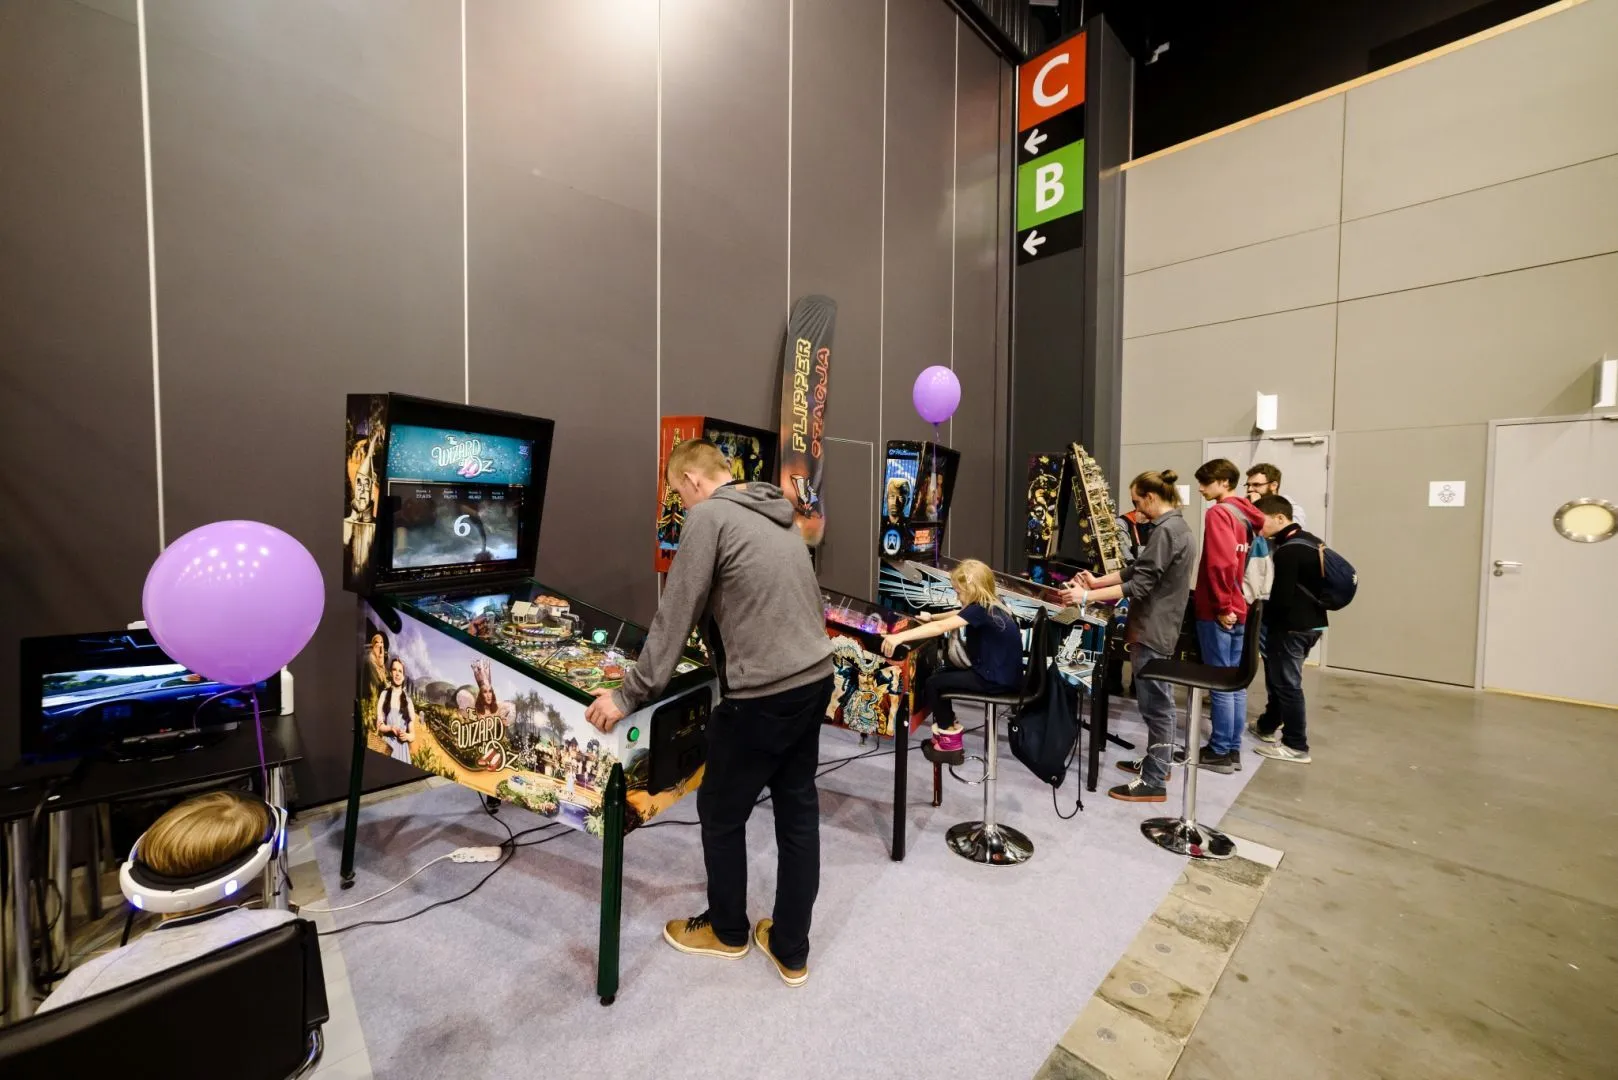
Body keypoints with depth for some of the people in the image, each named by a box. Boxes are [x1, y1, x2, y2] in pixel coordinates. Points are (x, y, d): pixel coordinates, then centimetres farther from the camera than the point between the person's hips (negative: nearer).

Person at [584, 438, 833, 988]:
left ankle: (726, 931, 39)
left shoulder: (709, 516, -10)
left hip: (764, 694, -8)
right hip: (814, 679, 8)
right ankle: (792, 951, 34)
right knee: (798, 810, 18)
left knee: (721, 811, 16)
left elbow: (674, 617, -13)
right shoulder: (777, 515, 13)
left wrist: (629, 694, -5)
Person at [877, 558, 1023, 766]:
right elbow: (957, 615, 23)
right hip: (1002, 673, 10)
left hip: (997, 679, -10)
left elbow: (940, 628, -33)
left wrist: (899, 636, -39)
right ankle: (946, 734, 24)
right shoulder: (989, 604, 5)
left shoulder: (980, 610, -23)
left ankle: (950, 745, 8)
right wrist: (932, 616, 13)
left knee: (933, 684, -4)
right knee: (941, 675, 19)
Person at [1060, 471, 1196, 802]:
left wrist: (1087, 596, -24)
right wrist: (1099, 581, 14)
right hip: (1159, 627, 11)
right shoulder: (1175, 526, 14)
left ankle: (1153, 783, 8)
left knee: (1155, 705, -2)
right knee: (1159, 701, 20)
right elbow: (1138, 570, 18)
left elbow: (1139, 585, -24)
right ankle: (1157, 763, 34)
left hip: (1153, 630, -11)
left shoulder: (1165, 530, -20)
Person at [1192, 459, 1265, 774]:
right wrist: (1232, 603, 17)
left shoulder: (1218, 513, -13)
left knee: (1220, 684, -1)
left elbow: (1221, 563, -23)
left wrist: (1221, 606, -16)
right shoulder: (1247, 514, 14)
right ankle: (1233, 750, 20)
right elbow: (1241, 561, 17)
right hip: (1239, 610, 9)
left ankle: (1219, 752, 8)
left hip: (1218, 612, -9)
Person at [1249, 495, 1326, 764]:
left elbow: (1281, 599, -23)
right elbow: (1310, 584, 17)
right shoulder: (1312, 542, 9)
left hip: (1292, 626, -10)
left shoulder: (1287, 551, -22)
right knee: (1279, 677, 21)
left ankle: (1296, 746, 10)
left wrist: (1258, 615, -7)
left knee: (1286, 684, 1)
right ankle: (1268, 725, 35)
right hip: (1312, 622, 10)